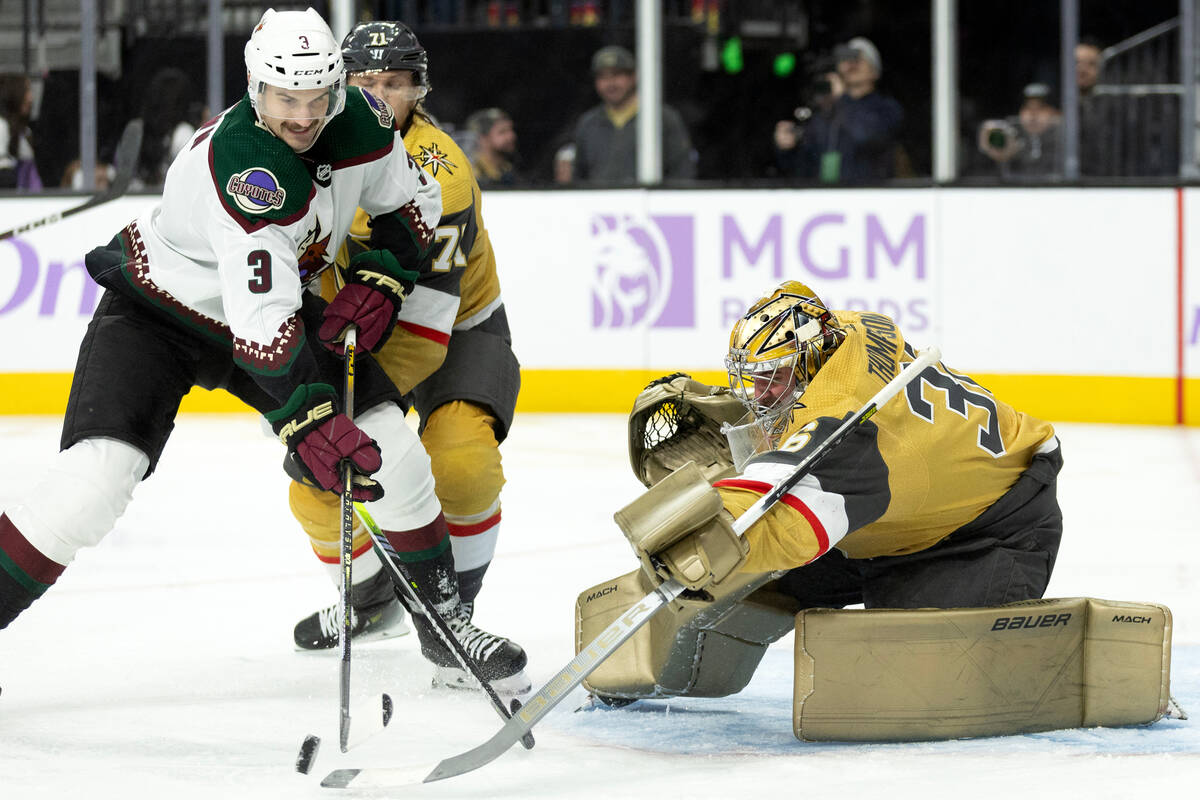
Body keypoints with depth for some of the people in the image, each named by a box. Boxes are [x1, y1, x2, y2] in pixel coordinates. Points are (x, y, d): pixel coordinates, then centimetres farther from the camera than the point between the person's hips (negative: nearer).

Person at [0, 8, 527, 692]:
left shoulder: (362, 122, -16)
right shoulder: (243, 166, -37)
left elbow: (415, 203, 6)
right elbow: (261, 323, -41)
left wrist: (379, 281, -10)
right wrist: (306, 422, -48)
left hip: (277, 301, 6)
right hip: (159, 310, -6)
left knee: (386, 438, -5)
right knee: (101, 469, -24)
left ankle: (445, 613, 13)